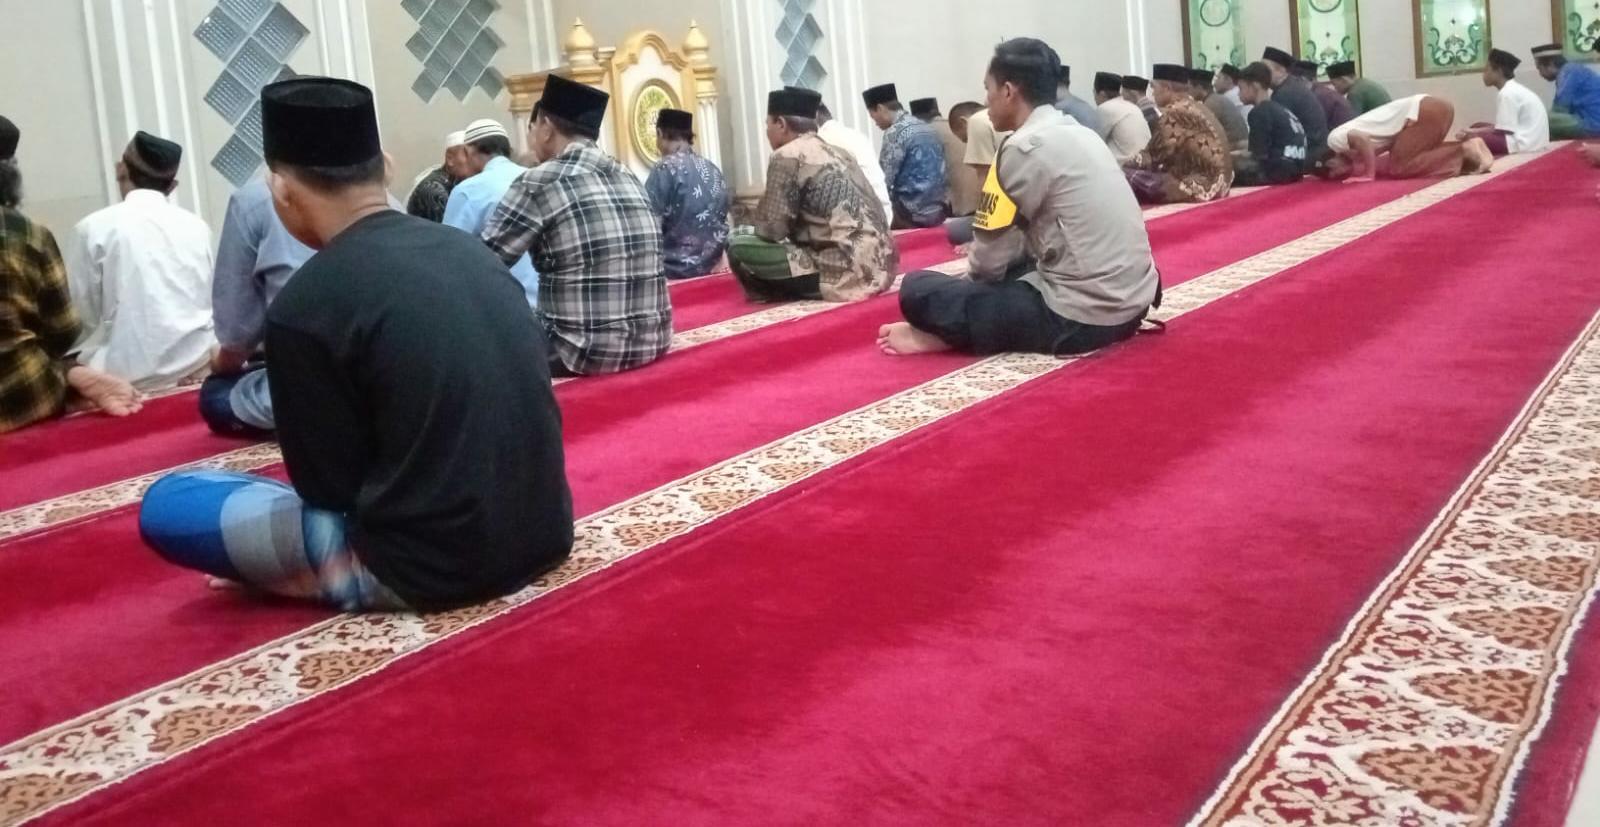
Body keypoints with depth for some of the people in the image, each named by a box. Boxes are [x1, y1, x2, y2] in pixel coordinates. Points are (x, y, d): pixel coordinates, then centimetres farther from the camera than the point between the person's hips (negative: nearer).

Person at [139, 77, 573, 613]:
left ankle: (371, 582, 6)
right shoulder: (470, 249, 5)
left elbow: (331, 487, -6)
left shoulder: (305, 304, -14)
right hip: (544, 536, 8)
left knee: (165, 504, 6)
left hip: (430, 566, -7)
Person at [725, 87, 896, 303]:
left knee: (739, 249, -5)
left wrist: (755, 228, 14)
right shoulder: (836, 152, 17)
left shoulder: (787, 156, -6)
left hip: (849, 273, -9)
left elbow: (772, 229, -6)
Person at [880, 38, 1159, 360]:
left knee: (918, 290, -6)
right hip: (1130, 302, 9)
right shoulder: (1080, 134, 13)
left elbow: (990, 262, -7)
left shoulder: (1026, 147, -13)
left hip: (1081, 317, -8)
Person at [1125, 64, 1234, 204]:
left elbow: (1155, 156, -12)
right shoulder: (1196, 108, 15)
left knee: (1130, 177, -10)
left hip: (1199, 186, -10)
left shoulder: (1174, 113, -13)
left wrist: (1126, 163, 5)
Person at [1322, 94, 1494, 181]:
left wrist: (1368, 175, -15)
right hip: (1436, 107, 9)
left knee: (1399, 168, -6)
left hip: (1426, 111, -9)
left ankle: (1464, 150, -9)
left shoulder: (1335, 139, -5)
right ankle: (1469, 147, 8)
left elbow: (1362, 140, -23)